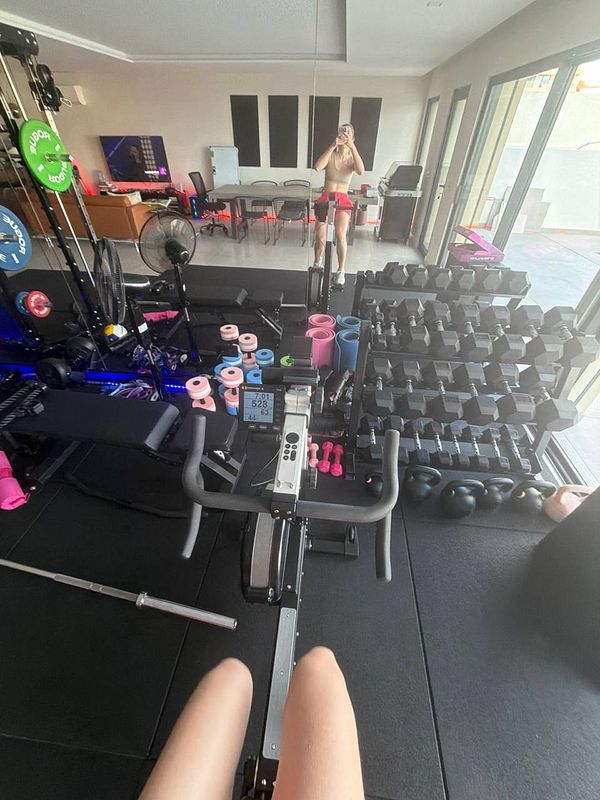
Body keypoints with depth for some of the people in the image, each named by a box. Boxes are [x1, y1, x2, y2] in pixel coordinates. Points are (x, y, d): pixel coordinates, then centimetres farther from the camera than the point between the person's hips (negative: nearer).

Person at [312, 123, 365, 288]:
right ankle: (317, 261, 13)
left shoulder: (352, 159, 7)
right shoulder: (330, 155, 6)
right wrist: (333, 145, -20)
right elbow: (317, 166, -16)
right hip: (326, 198, 1)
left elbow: (361, 171, -16)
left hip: (343, 200, 0)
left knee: (340, 234, -27)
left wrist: (352, 146, -20)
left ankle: (341, 270, -14)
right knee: (320, 235, -18)